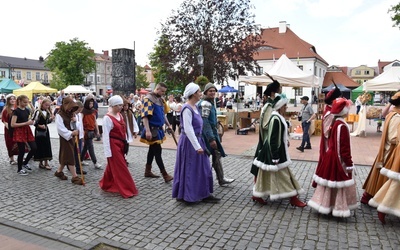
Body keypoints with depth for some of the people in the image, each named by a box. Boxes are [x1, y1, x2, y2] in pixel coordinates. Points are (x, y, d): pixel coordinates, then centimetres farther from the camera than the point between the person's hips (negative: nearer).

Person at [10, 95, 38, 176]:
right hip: (19, 132, -7)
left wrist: (31, 121, -2)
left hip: (27, 130, 7)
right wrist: (25, 123, -21)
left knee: (34, 148, 2)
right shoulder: (16, 111, -12)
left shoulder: (27, 110, 9)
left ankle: (25, 163, 24)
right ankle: (20, 169, 16)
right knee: (21, 151, -1)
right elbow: (12, 124, -18)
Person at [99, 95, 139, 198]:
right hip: (113, 145, -8)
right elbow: (105, 136, -17)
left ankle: (107, 184, 38)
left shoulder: (119, 115, 8)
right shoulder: (107, 118, -16)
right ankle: (126, 190, 7)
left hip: (121, 144, 8)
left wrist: (125, 143, 15)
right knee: (120, 168, -1)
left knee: (113, 166, 20)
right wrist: (108, 152, -18)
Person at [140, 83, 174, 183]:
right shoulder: (148, 99, -16)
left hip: (158, 129, 9)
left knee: (152, 150, 16)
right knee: (158, 151, -6)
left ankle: (148, 171, 27)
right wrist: (147, 131, -28)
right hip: (152, 129, -9)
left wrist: (168, 125, 20)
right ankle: (165, 175, -2)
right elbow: (145, 116, -22)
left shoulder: (160, 99, 11)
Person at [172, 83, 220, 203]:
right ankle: (187, 194, 18)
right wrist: (197, 146, -25)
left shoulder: (194, 107, 8)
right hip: (189, 142, -9)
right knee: (189, 169, 3)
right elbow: (188, 129, -23)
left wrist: (199, 144, 17)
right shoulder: (187, 108, -19)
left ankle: (204, 194, 21)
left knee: (202, 168, 12)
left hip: (196, 140, 9)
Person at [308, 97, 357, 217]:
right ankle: (338, 208, 15)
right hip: (339, 159, -9)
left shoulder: (333, 123, 5)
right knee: (339, 184, 4)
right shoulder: (342, 126, -22)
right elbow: (344, 147, -21)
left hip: (330, 156, 9)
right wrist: (349, 164, -14)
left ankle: (326, 204, 28)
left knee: (330, 182, 17)